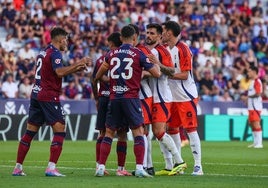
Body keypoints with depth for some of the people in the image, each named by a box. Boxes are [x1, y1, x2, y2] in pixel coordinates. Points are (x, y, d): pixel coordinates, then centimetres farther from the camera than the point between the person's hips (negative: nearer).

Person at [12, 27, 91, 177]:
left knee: (30, 132, 10)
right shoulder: (55, 53, -9)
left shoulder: (43, 53, 18)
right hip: (49, 96, -9)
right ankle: (51, 168, -14)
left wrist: (76, 69, 17)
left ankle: (18, 167, 11)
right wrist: (78, 64, -19)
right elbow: (59, 72, -24)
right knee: (60, 130, -6)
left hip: (36, 95, 9)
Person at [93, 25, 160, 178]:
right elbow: (157, 74, -1)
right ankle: (139, 168, -10)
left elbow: (98, 76, 18)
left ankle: (101, 168, 6)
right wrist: (156, 64, 19)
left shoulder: (111, 54, 9)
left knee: (109, 133, 11)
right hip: (131, 98, -3)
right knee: (138, 132, 1)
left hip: (114, 98, 3)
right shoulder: (138, 54, -2)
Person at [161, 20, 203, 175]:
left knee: (191, 129, -8)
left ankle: (198, 165, -6)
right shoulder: (164, 49, 11)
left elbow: (184, 75, -17)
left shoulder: (183, 49, -13)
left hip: (186, 96, -8)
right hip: (172, 97, 8)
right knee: (172, 129, 9)